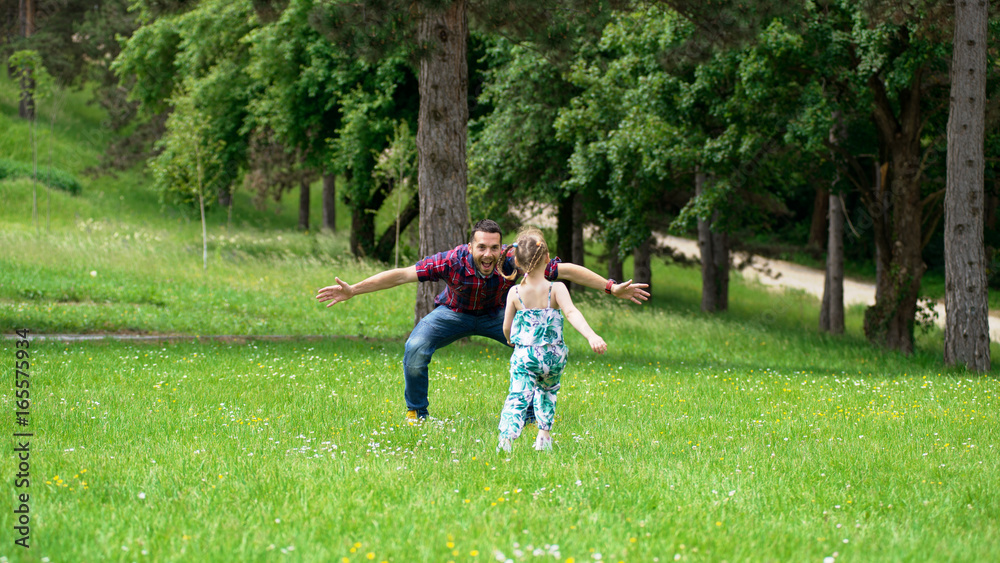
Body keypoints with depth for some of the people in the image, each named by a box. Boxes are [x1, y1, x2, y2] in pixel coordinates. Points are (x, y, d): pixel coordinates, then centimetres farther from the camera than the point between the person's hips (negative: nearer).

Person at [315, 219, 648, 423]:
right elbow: (402, 275, -34)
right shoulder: (453, 261, -36)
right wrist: (352, 291, -39)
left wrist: (612, 288, -27)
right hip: (453, 313, -1)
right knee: (415, 348, -26)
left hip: (496, 314, 1)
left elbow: (567, 271, -27)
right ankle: (416, 414, -2)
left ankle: (533, 416, 0)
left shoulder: (514, 262, -33)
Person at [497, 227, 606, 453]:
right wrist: (592, 336, -32)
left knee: (517, 398, -10)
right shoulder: (556, 289, -7)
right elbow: (572, 313, -22)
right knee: (547, 391, 29)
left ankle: (505, 438, -32)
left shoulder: (515, 293, -2)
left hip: (524, 356, -1)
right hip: (553, 356, 1)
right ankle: (544, 435, 25)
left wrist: (512, 342, 27)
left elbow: (506, 328, 5)